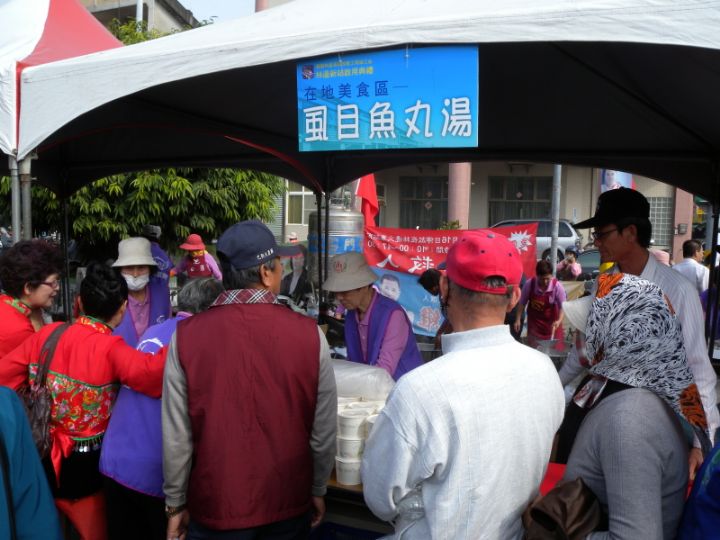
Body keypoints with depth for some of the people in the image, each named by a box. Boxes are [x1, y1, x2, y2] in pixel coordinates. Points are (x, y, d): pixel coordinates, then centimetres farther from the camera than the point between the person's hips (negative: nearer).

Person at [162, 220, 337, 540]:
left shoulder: (187, 336, -14)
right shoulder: (309, 334, -13)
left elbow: (176, 436, -9)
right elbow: (323, 431, -6)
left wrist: (175, 504, 6)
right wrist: (318, 490, 10)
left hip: (215, 506, 0)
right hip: (290, 503, 1)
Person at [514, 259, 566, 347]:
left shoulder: (557, 286, -21)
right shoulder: (529, 284, -19)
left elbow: (562, 306, -13)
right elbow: (522, 303, -5)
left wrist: (559, 320, -29)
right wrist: (518, 319, -4)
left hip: (551, 322, 0)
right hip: (534, 321, 1)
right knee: (533, 347, 2)